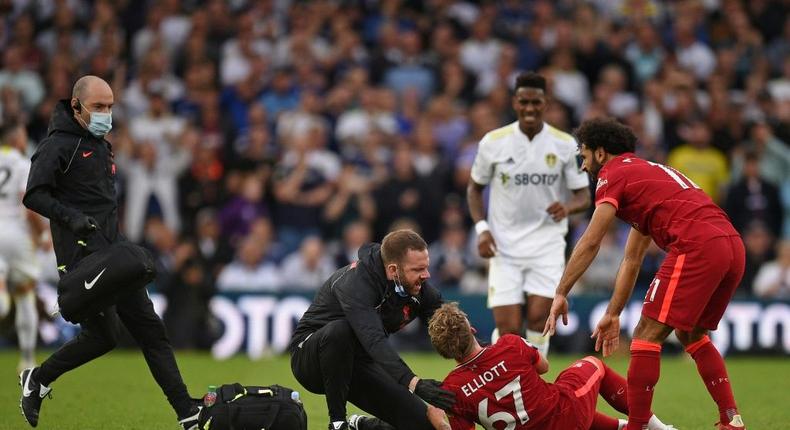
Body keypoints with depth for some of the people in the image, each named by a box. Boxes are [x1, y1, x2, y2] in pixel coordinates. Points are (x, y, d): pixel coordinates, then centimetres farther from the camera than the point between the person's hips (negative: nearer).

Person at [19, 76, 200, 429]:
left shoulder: (100, 143, 18)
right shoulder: (58, 145, -9)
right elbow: (34, 196, -16)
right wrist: (71, 217, -29)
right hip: (81, 254, -8)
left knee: (150, 329, 3)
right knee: (103, 335, -10)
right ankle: (37, 380, 12)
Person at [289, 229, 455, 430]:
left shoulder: (418, 287, -9)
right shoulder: (355, 282, -32)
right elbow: (374, 340, -45)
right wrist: (414, 383, -56)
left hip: (358, 364, 6)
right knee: (340, 330, -41)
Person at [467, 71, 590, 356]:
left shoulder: (565, 144, -2)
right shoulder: (493, 142, -2)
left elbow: (583, 196, 3)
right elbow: (475, 188, 11)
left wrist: (567, 207, -20)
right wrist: (481, 228, -5)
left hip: (547, 244, 0)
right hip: (504, 246, 0)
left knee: (538, 319, -13)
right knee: (508, 330, -8)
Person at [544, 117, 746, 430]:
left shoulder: (614, 175, 7)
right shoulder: (647, 172, 33)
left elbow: (590, 243, -4)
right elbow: (632, 260, 35)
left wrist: (561, 294, -1)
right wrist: (613, 315, 35)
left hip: (696, 247, -9)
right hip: (733, 245, 9)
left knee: (648, 335, -3)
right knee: (691, 334, 24)